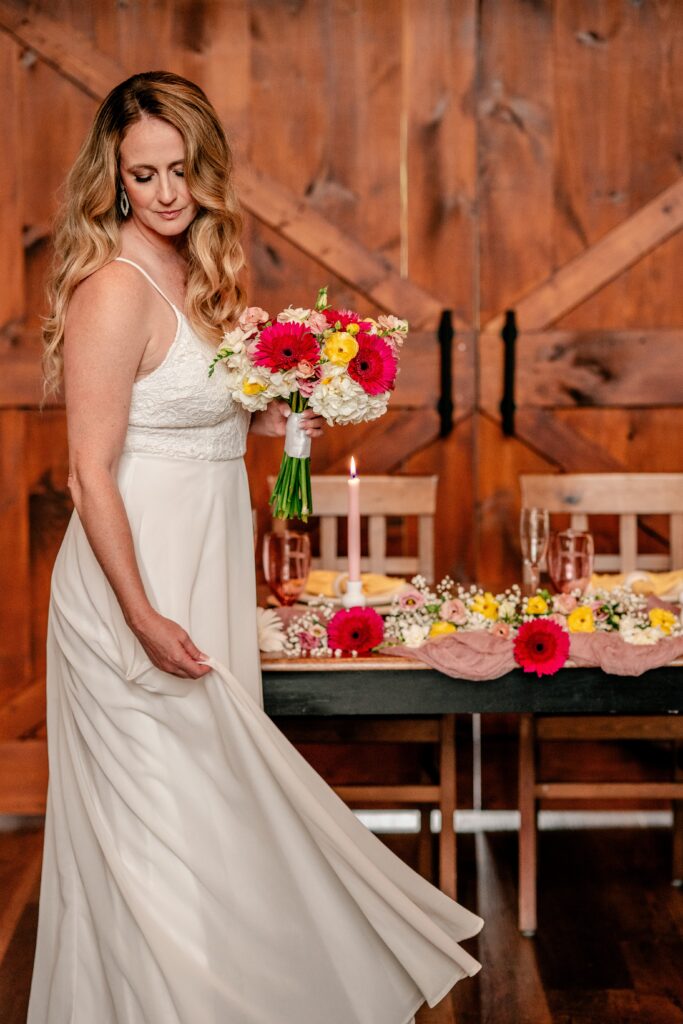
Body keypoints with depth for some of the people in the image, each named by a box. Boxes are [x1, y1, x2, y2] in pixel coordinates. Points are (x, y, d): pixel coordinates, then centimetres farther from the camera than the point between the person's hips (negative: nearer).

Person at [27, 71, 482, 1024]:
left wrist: (269, 421, 5)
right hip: (139, 589, -9)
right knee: (162, 815, 1)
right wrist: (145, 619, -23)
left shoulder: (194, 273, 9)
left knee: (216, 796, 17)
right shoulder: (115, 290, -18)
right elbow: (92, 472, -20)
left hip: (201, 581, 9)